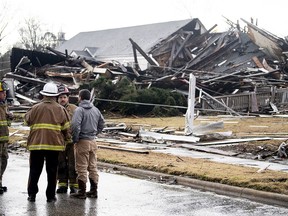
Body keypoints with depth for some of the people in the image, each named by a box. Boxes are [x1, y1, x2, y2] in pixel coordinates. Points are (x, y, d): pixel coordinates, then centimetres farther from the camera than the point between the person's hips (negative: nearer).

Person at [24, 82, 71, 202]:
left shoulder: (35, 108, -1)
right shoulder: (60, 109, -1)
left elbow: (26, 121, 13)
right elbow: (66, 128, 1)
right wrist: (67, 139, 17)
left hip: (36, 143, 0)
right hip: (54, 143, 0)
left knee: (35, 170, 10)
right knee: (52, 170, 8)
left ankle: (32, 194, 13)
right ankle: (50, 196, 10)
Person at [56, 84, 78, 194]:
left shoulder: (74, 109, 1)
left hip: (72, 142, -3)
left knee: (72, 165, 0)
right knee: (61, 165, 10)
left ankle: (74, 185, 9)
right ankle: (62, 185, 20)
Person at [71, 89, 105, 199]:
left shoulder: (79, 109, -13)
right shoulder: (96, 110, 10)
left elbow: (75, 125, -23)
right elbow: (102, 123, 19)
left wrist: (75, 139, -12)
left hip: (82, 142, -7)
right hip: (93, 142, 7)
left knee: (82, 168, -1)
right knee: (93, 167, 13)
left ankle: (82, 192, 3)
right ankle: (94, 191, 17)